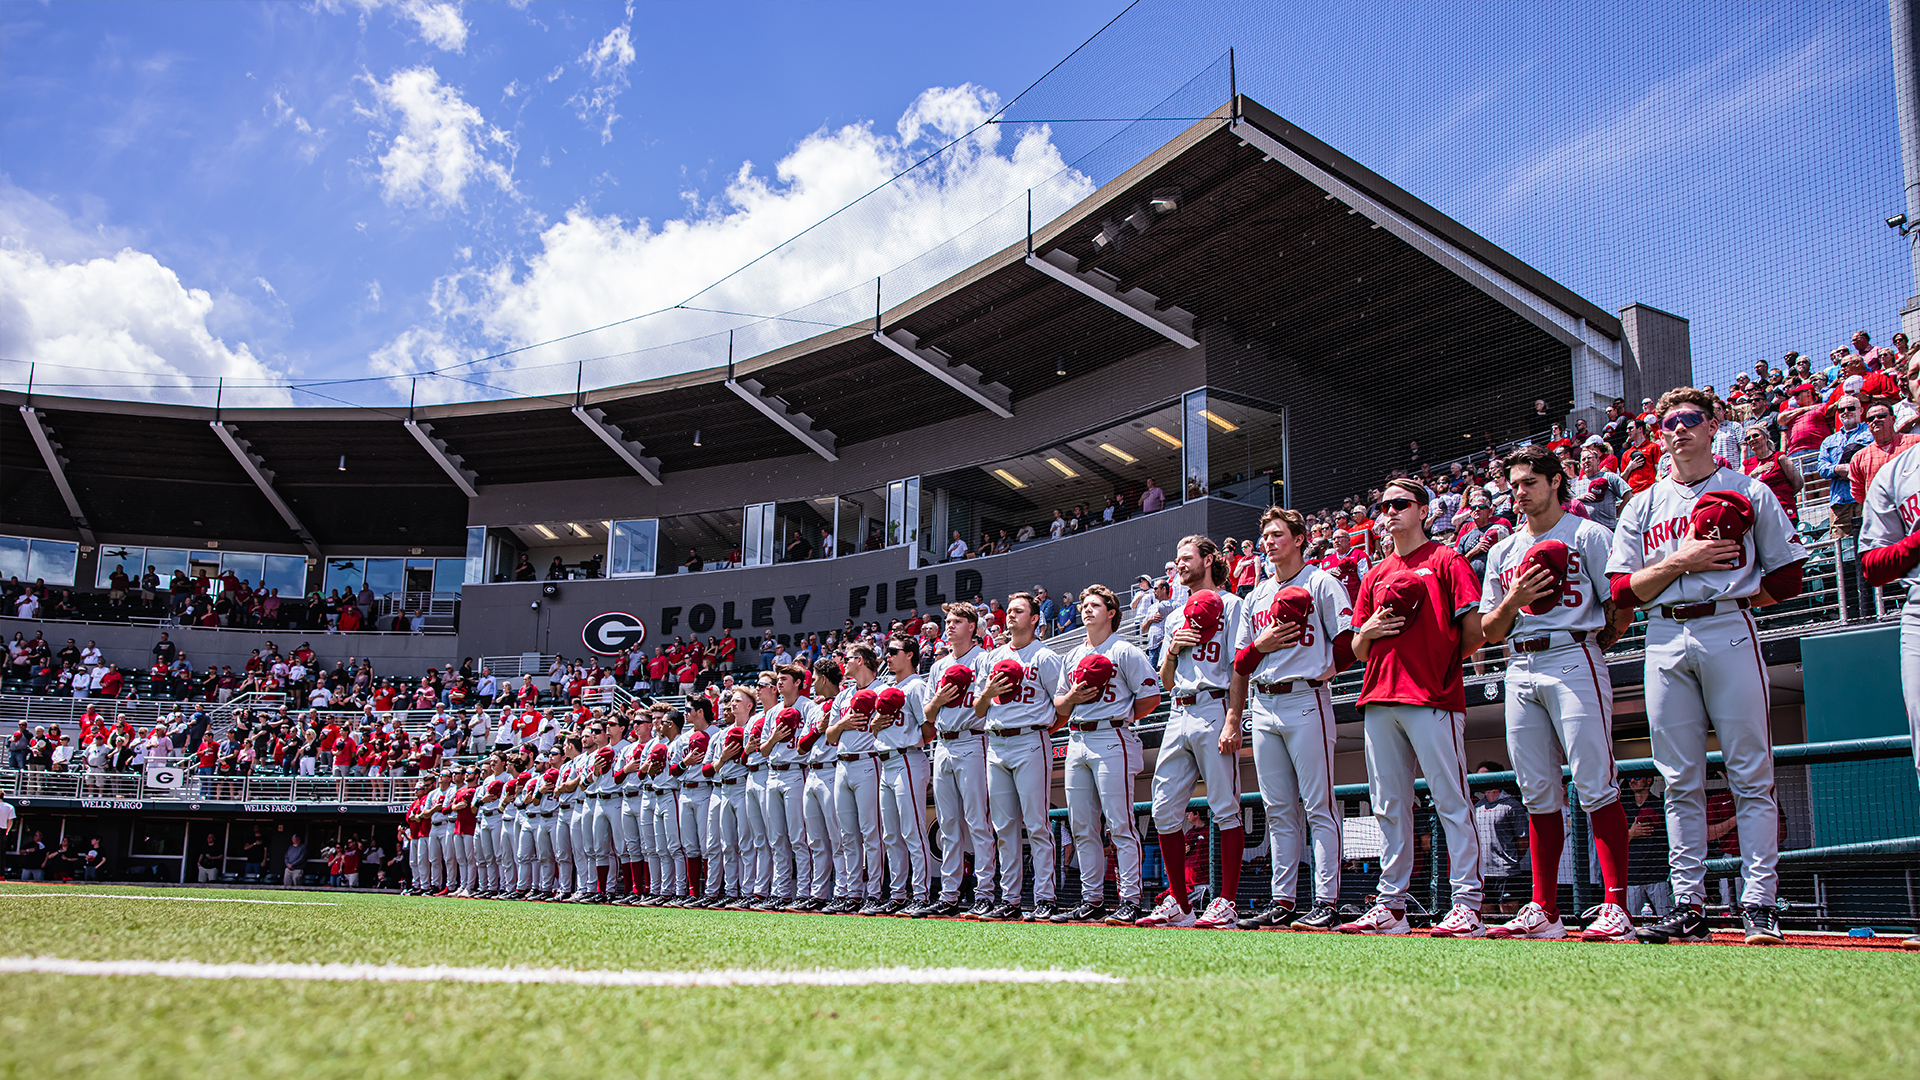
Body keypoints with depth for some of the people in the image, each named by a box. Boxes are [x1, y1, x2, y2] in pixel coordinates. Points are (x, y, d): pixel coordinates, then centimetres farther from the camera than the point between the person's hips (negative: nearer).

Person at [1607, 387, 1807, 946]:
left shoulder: (1749, 491, 11)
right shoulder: (1642, 506, 17)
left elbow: (1786, 578, 8)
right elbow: (1624, 590, 7)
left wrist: (1728, 595, 0)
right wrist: (1681, 562, -5)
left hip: (1730, 633, -2)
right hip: (1665, 642, 3)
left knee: (1751, 776, -5)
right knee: (1680, 782, 2)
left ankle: (1759, 905, -2)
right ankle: (1689, 905, 6)